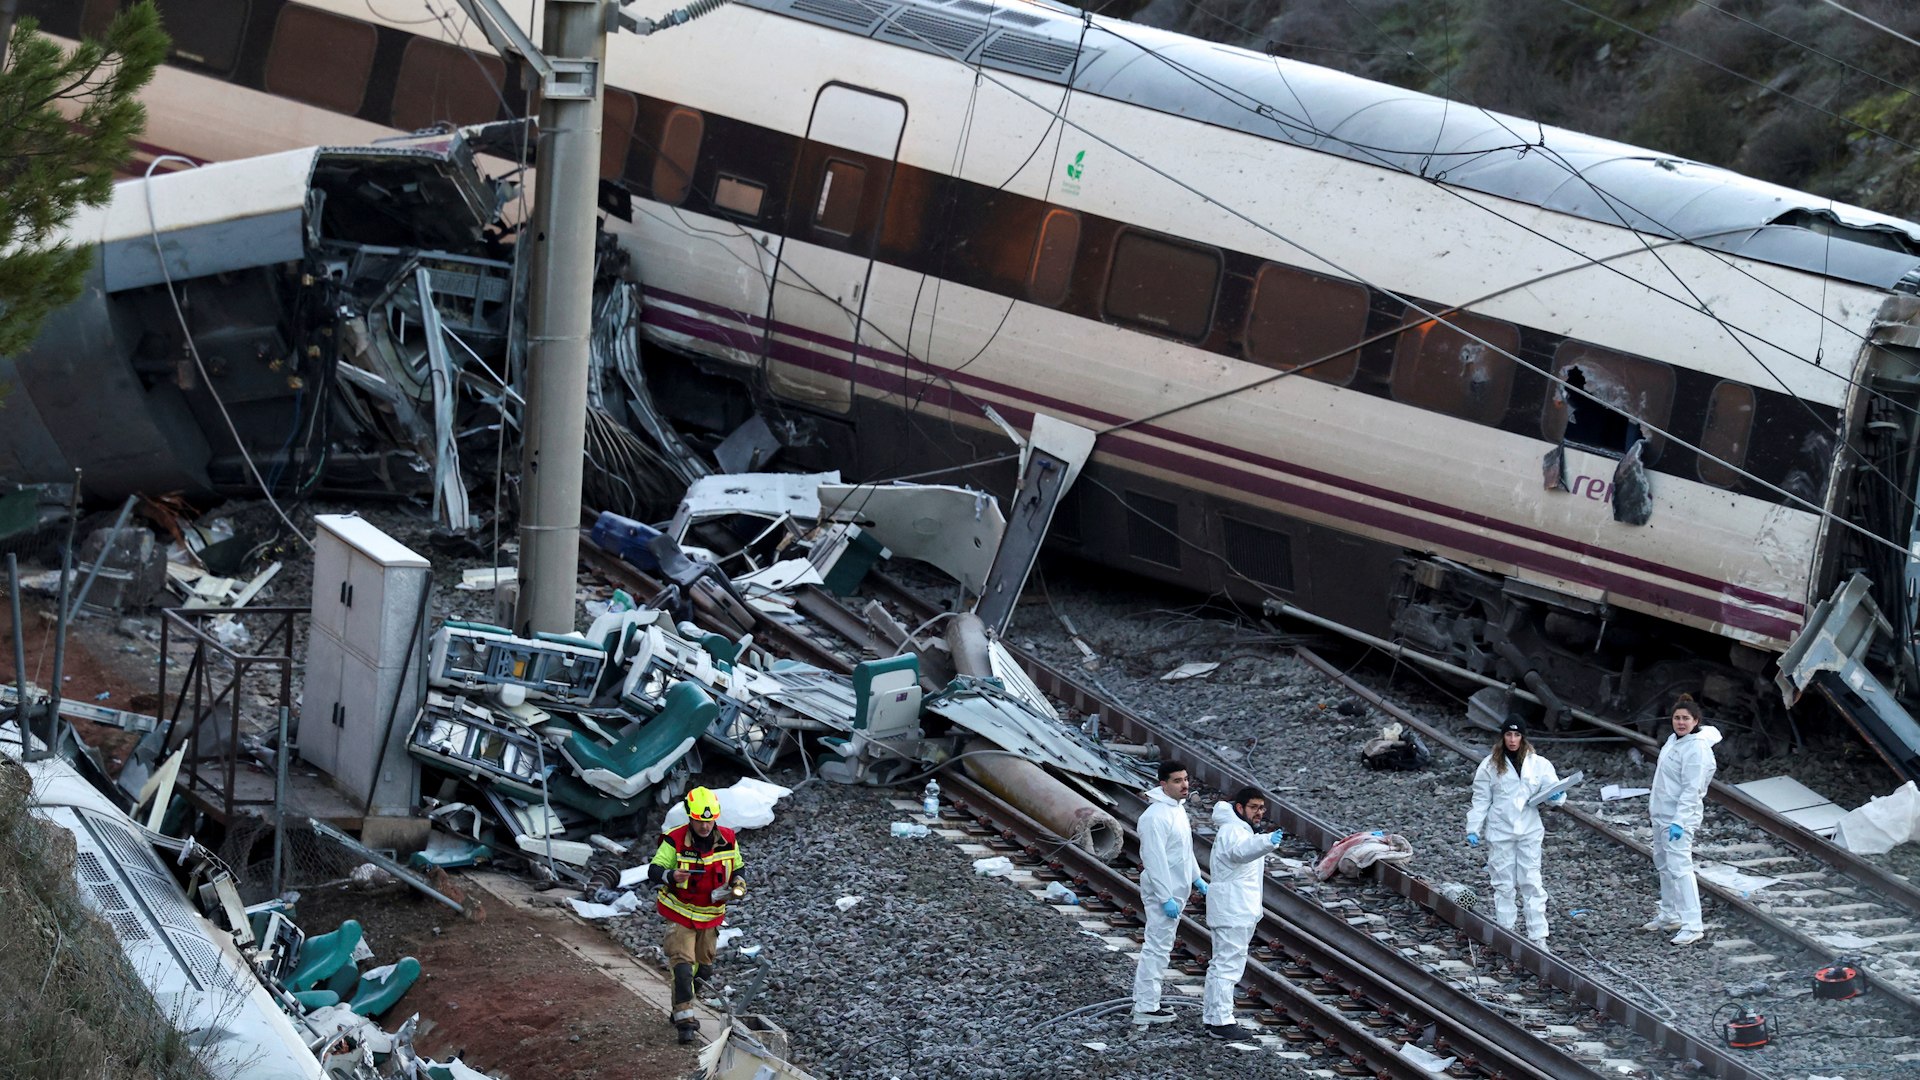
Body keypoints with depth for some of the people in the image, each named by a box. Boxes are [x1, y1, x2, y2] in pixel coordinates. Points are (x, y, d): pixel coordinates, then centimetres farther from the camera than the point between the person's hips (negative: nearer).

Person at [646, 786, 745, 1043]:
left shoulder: (728, 840, -6)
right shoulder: (675, 842, -19)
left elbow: (736, 868, 11)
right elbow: (654, 871, -21)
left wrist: (737, 883, -11)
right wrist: (671, 875, -42)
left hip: (711, 915, 5)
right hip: (680, 913, -5)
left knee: (703, 966, 15)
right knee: (683, 963, -16)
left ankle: (681, 1009, 35)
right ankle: (685, 1020, -16)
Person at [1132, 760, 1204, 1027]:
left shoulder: (1177, 808, 10)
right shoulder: (1156, 816, -22)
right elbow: (1155, 860, -25)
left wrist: (1197, 879, 23)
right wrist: (1166, 898, -25)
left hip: (1175, 890, 10)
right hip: (1162, 892, -10)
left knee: (1160, 947, 15)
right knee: (1157, 947, -8)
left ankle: (1147, 1002, 23)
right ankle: (1145, 1009, -5)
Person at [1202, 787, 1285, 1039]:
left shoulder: (1240, 829, 17)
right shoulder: (1233, 831, -18)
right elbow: (1240, 851, -42)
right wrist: (1268, 842, -60)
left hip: (1238, 910, 11)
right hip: (1233, 912, -11)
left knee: (1221, 964, 16)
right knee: (1228, 964, -12)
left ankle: (1212, 1016, 25)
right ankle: (1221, 1021, -14)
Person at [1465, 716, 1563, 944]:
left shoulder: (1538, 764, 0)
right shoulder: (1490, 765, 0)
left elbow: (1553, 789, 3)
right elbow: (1481, 800, 2)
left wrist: (1557, 795, -21)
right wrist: (1473, 829, -3)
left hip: (1529, 831, 0)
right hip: (1500, 831, 0)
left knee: (1531, 883, -2)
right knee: (1504, 884, 6)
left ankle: (1538, 936, 0)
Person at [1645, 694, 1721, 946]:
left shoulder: (1697, 748, -19)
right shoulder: (1674, 739, 9)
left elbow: (1691, 790, -23)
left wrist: (1679, 821, -28)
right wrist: (1653, 804, 24)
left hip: (1680, 816, -10)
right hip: (1661, 813, 10)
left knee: (1679, 866, -16)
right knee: (1663, 865, 18)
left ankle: (1692, 925, -17)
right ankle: (1669, 916, 30)